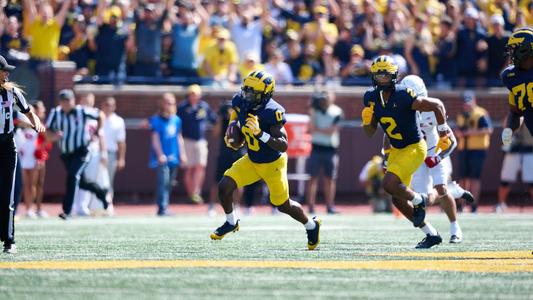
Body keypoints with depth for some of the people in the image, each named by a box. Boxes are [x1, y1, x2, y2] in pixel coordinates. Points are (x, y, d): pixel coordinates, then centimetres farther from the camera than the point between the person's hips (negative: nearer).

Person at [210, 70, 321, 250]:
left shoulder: (272, 112, -32)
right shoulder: (241, 102, -13)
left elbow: (283, 145, -35)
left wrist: (260, 134, -45)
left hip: (273, 164, -5)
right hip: (251, 161, 5)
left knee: (283, 205, 8)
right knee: (224, 187, -10)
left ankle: (311, 225, 37)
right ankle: (231, 223, 16)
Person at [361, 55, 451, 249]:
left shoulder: (404, 96, -24)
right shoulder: (371, 98, -3)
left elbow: (436, 105, -19)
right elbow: (370, 132, 5)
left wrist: (443, 133, -17)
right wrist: (367, 120, -17)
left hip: (414, 148, -8)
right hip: (396, 150, 8)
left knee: (389, 184, -25)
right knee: (398, 199, 8)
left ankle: (419, 200, 5)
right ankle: (431, 234, 21)